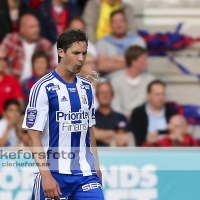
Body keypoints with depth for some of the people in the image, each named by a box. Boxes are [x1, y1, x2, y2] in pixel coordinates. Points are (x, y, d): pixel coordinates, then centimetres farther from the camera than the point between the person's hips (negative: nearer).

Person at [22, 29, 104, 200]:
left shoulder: (86, 87, 10)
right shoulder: (44, 87, -8)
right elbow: (34, 136, -11)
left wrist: (96, 167, 16)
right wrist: (46, 176, -18)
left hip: (85, 173, 5)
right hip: (54, 174, -5)